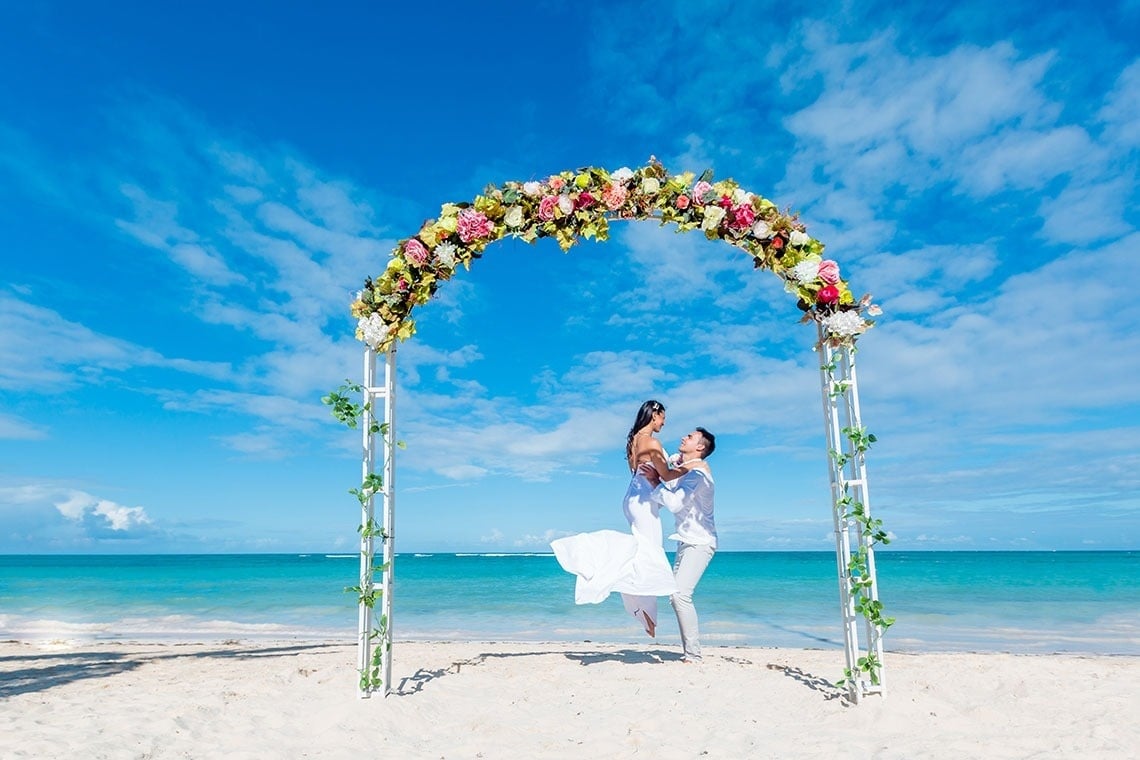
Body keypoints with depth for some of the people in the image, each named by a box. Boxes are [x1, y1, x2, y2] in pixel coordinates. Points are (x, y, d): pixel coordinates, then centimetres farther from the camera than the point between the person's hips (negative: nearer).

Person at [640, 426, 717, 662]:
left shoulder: (698, 471, -16)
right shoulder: (682, 469, 14)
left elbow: (675, 503, -24)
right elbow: (667, 500, 14)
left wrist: (656, 481, -13)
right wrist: (654, 480, 0)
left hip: (700, 542, -10)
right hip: (687, 542, 10)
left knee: (681, 594, -17)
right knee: (676, 596, 7)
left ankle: (693, 655, -12)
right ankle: (689, 651, 13)